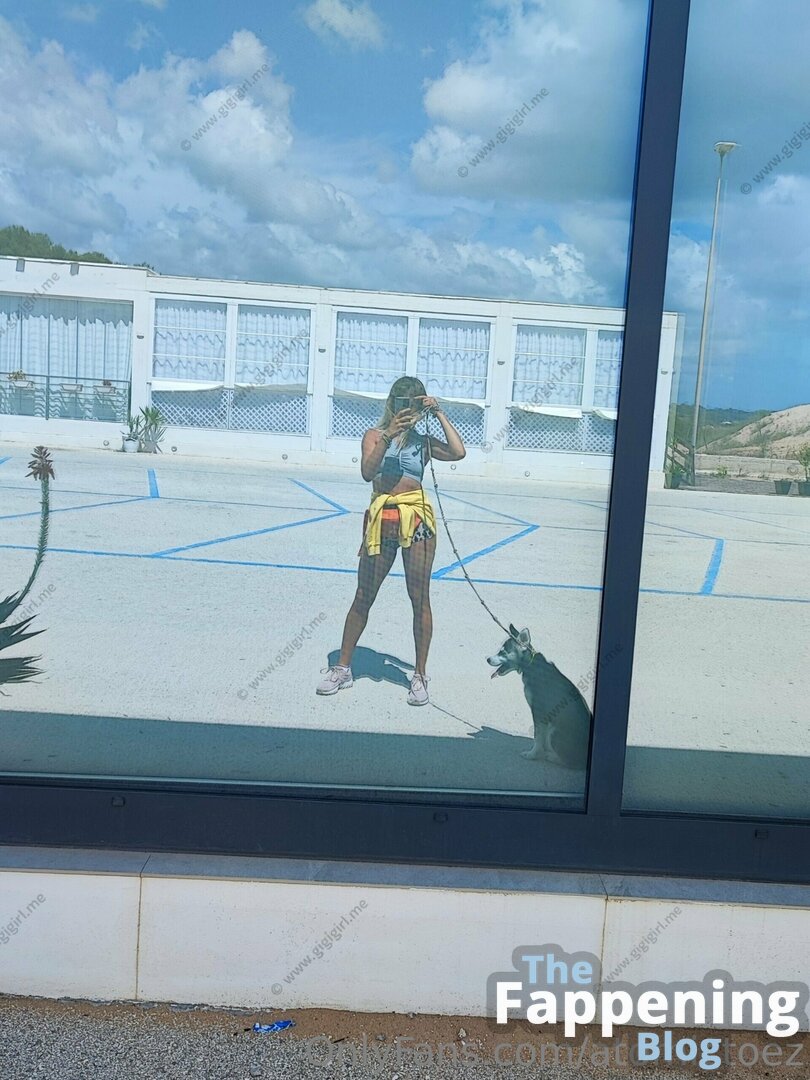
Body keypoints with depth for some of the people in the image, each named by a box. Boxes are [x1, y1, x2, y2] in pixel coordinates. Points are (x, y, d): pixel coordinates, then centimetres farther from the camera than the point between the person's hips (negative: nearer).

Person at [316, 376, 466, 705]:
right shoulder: (375, 435, 4)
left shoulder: (424, 442, 8)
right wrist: (389, 435, -22)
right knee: (363, 597, 8)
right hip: (381, 520, 0)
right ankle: (343, 668, 21)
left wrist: (439, 414, -6)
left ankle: (420, 675, 12)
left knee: (420, 598, 1)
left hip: (417, 520, 0)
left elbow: (458, 453, -10)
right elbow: (367, 472, -14)